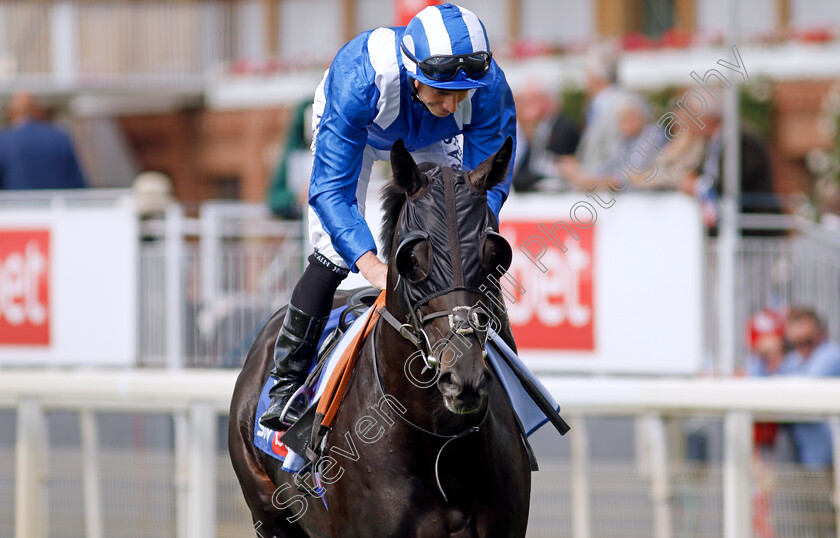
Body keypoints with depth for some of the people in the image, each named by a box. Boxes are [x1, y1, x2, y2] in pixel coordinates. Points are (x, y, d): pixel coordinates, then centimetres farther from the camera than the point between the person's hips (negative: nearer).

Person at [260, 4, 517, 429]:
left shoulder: (490, 90, -38)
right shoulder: (358, 79, -47)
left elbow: (488, 182, -30)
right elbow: (331, 188, -45)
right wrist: (370, 265, -59)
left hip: (432, 141, 3)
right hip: (354, 127, -3)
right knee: (335, 250, -15)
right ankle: (286, 383, -2)